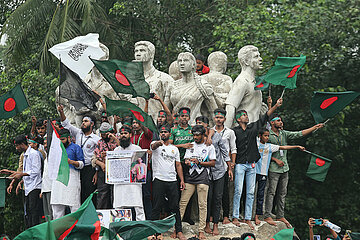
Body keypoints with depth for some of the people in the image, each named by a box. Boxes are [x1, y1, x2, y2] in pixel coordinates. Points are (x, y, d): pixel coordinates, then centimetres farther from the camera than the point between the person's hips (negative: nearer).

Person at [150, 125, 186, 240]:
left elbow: (178, 165, 16)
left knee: (175, 207, 4)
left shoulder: (174, 149, 16)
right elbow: (154, 146, -22)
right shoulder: (156, 144, 4)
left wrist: (182, 180, 6)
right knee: (157, 207, 0)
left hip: (172, 181, 3)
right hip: (158, 180, -3)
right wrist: (159, 143, -46)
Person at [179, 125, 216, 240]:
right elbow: (186, 159, 12)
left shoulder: (209, 147, 6)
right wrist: (187, 162, -12)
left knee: (203, 205, -3)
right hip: (189, 177, 3)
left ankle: (201, 230, 3)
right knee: (182, 202, -3)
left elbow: (213, 163, 2)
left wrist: (199, 162, -8)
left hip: (203, 178, -3)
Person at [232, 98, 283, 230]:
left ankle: (248, 218, 8)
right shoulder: (235, 131, -1)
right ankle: (235, 217, 2)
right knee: (238, 191, -6)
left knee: (250, 192, 4)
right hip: (240, 164, -4)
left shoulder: (253, 127, 10)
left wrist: (276, 106, 0)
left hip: (251, 165, 4)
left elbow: (265, 117, 8)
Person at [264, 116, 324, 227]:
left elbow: (299, 134, 7)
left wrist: (315, 127, 1)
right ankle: (267, 216, 0)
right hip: (274, 169, -6)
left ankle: (280, 216, 17)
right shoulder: (268, 135, -7)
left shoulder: (284, 134, 11)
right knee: (271, 192, -5)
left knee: (282, 193, 9)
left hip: (285, 168, 7)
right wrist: (276, 160, -13)